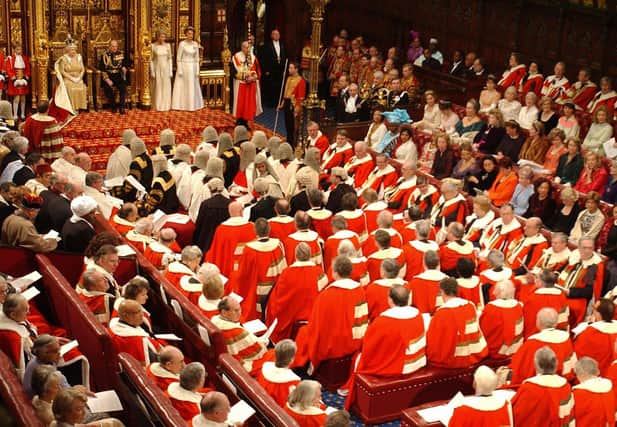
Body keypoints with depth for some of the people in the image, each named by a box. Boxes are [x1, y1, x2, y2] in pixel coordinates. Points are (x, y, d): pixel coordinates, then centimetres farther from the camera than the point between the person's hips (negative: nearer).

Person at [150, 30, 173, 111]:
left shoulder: (167, 45, 2)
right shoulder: (153, 46, -5)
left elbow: (170, 58, 6)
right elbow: (151, 60, -2)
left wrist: (171, 71, 3)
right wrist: (152, 72, -6)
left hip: (166, 68, 2)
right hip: (157, 68, -2)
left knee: (166, 87, 5)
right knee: (157, 87, 3)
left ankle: (166, 106, 14)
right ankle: (157, 106, 12)